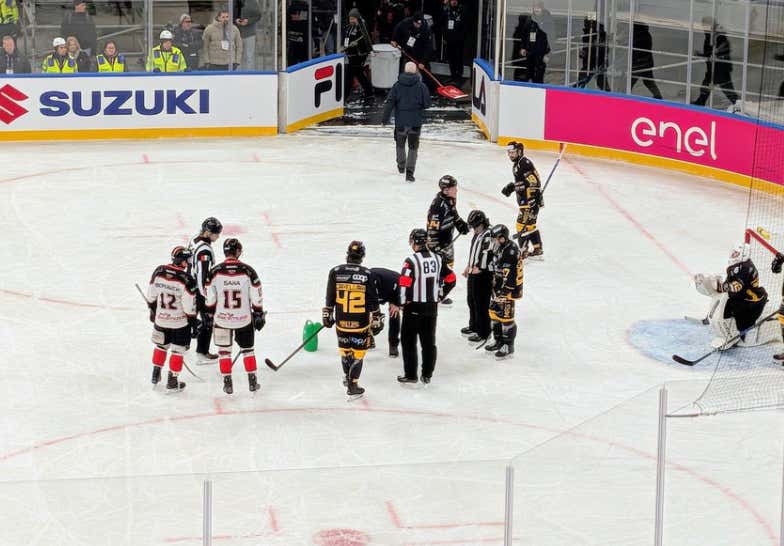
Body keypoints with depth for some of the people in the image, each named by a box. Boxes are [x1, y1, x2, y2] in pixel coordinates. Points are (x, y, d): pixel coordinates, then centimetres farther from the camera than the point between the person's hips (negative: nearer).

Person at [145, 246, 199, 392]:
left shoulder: (158, 272, -8)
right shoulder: (186, 280, -23)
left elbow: (151, 296, 4)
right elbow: (189, 307, -18)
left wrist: (153, 310, 20)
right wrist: (194, 323, -6)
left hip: (161, 319, 5)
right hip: (180, 322, -5)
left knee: (161, 346, 24)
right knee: (178, 350, 10)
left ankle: (155, 375, 33)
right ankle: (172, 382, 14)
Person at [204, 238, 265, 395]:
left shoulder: (215, 272, -9)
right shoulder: (248, 271, -10)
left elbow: (209, 299, -2)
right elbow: (256, 298, -5)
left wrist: (208, 316, 10)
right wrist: (259, 315, 7)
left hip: (222, 319, 0)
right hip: (244, 319, 0)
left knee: (224, 351, 13)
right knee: (247, 349, 16)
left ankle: (228, 383, 12)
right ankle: (252, 382, 18)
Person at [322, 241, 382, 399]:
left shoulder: (335, 272, -5)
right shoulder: (367, 274, -10)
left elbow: (330, 298, 2)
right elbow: (372, 300, -5)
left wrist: (327, 316, 14)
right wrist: (376, 320, 4)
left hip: (341, 321, 2)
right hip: (360, 323, -2)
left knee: (345, 349, 21)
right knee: (358, 353, 7)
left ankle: (347, 377, 38)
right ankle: (352, 386, 7)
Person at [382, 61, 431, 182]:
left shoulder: (397, 85, -5)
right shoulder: (421, 86, -7)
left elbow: (390, 103, -9)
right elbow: (427, 104, -3)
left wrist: (385, 118, -5)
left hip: (401, 121, 1)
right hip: (416, 122, -1)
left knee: (400, 144, 23)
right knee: (413, 147, 5)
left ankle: (401, 166, 39)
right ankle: (409, 173, -4)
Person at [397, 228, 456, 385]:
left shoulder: (411, 260, -15)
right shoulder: (437, 259, 3)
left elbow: (404, 283, -22)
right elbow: (451, 279, 8)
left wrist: (402, 302, -8)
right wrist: (440, 295, 17)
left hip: (414, 307, -5)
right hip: (432, 307, 5)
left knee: (409, 341, 6)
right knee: (429, 341, 12)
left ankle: (411, 375, 8)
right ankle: (427, 375, 16)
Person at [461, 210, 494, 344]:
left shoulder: (489, 236, -21)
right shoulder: (477, 234, 11)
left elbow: (487, 255, -26)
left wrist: (478, 268, -21)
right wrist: (469, 266, 25)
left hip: (483, 275, -10)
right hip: (473, 272, 10)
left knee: (481, 304, -4)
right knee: (472, 301, 22)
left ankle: (483, 333, 4)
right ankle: (474, 326, 39)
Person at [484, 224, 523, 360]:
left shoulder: (511, 252, -24)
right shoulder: (500, 248, 8)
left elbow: (509, 276, -26)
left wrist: (503, 293, -24)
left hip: (509, 289, -10)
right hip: (498, 287, 10)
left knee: (506, 317, -6)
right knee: (495, 312, 18)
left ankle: (508, 347, 2)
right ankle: (499, 341, 32)